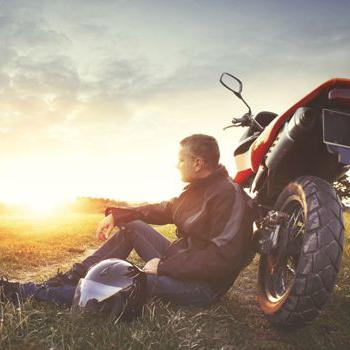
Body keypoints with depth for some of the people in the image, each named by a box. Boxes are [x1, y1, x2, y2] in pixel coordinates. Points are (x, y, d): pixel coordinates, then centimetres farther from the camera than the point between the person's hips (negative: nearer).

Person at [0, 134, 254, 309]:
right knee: (132, 226, 5)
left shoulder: (229, 194, -23)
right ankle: (72, 278, 2)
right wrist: (117, 215, 5)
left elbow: (223, 257, -30)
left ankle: (30, 292, -13)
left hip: (202, 286, -9)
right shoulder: (198, 189, 10)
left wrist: (165, 266, -25)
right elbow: (164, 210, 15)